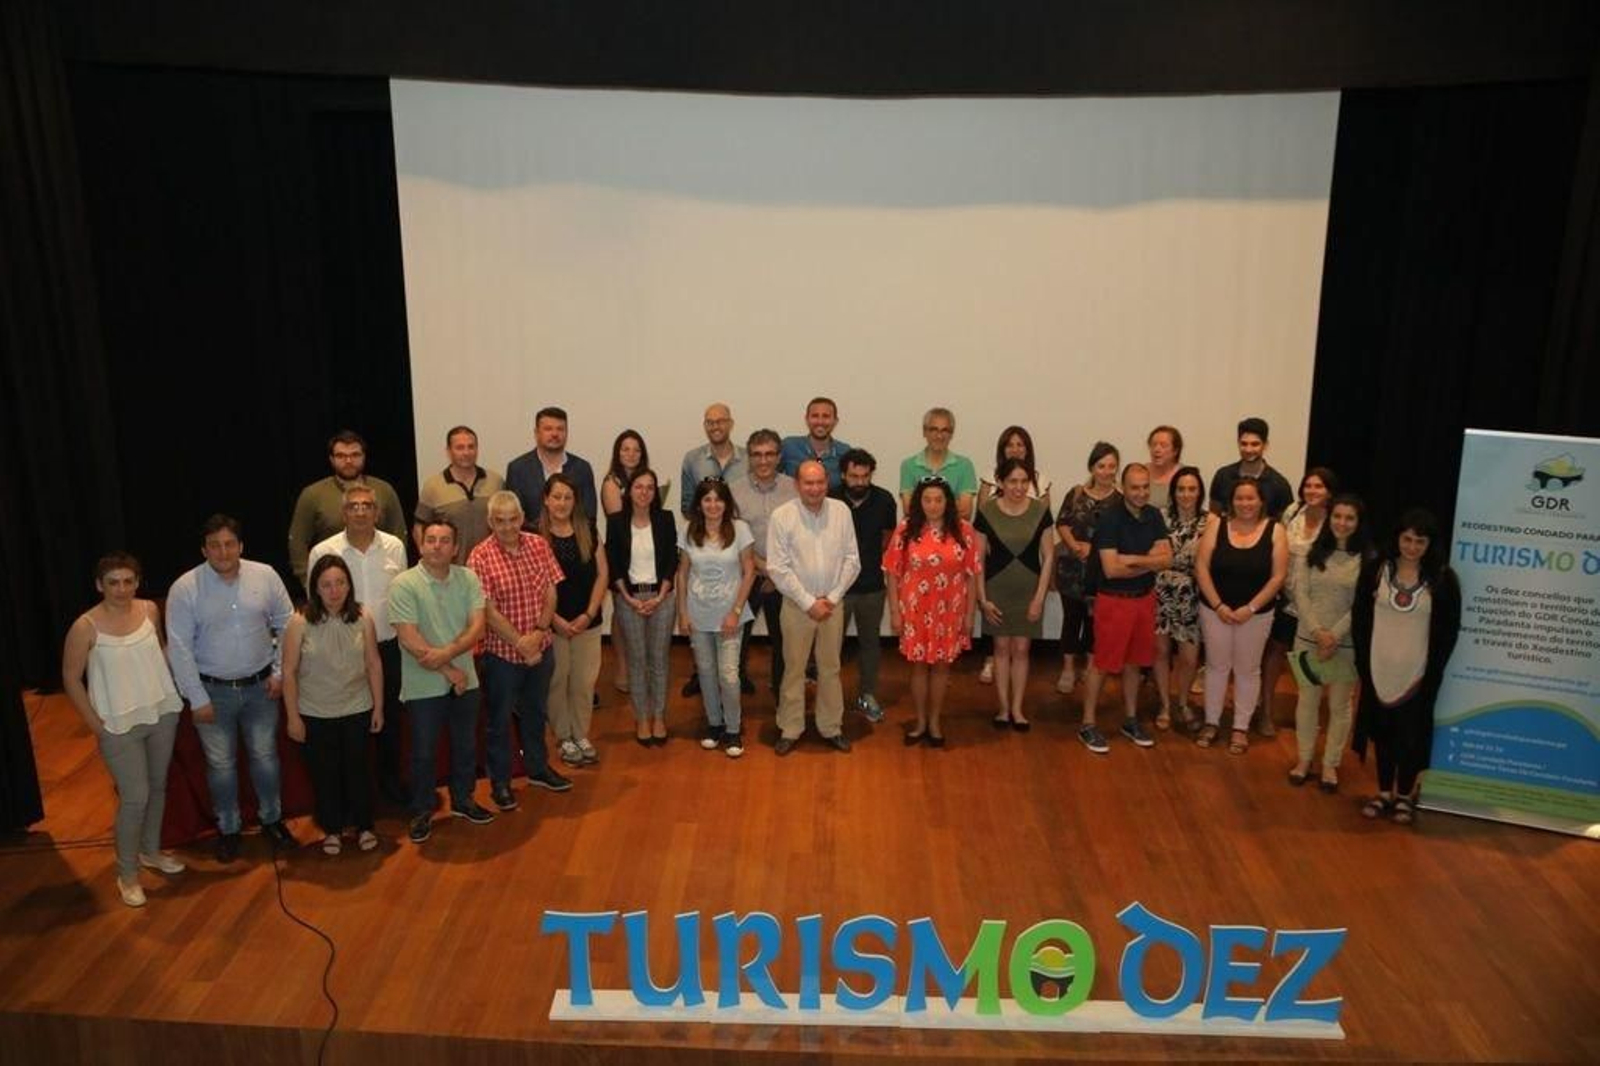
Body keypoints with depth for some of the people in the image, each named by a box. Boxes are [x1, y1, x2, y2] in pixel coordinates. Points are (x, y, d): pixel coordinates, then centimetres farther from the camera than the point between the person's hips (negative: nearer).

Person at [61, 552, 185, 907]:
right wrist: (96, 726, -10)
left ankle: (150, 850, 39)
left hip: (162, 712, 5)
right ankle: (127, 874, 16)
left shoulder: (150, 610, -4)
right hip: (120, 725, -5)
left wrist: (171, 690, 8)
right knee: (135, 797, -2)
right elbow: (71, 679, -9)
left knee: (158, 786, 18)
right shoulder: (86, 627, -17)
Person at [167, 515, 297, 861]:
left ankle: (272, 819, 34)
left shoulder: (265, 576, -8)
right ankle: (228, 828, 31)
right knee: (221, 764, 12)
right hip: (213, 690, -1)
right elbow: (179, 648, -11)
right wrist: (197, 699, -11)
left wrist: (281, 671, -2)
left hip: (260, 686, 2)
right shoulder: (185, 589, -14)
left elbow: (287, 624, 2)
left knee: (265, 756, 14)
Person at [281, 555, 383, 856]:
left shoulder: (362, 618, -8)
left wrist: (378, 707, 1)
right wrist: (293, 717, -8)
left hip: (357, 710, 1)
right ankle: (332, 829, 32)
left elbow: (374, 665, -1)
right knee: (324, 773, 13)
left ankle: (364, 826, 31)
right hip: (315, 715, -1)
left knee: (358, 769, 13)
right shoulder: (300, 622, -14)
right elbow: (289, 672, -9)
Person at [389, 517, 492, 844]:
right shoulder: (404, 584, -13)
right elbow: (409, 639, -18)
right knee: (423, 752, 9)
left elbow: (477, 627, -9)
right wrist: (449, 671, -16)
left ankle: (463, 800, 37)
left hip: (465, 680, 4)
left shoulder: (468, 578, -2)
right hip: (424, 686, -4)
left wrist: (445, 653, -24)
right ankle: (422, 811, 27)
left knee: (466, 746, 18)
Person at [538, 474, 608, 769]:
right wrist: (555, 619, -11)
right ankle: (563, 738, 21)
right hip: (552, 623, -3)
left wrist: (589, 614, -4)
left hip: (587, 621, 3)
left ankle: (581, 735, 23)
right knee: (557, 681, 6)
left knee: (584, 681, 6)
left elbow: (602, 574, 5)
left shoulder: (588, 530, 4)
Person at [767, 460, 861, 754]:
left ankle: (831, 727, 27)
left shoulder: (841, 511, -2)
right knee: (794, 669, 8)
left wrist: (833, 598, -7)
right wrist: (809, 602, -13)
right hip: (796, 605, -2)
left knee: (830, 668, 13)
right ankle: (790, 729, 21)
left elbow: (851, 559, 0)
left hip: (832, 604, 2)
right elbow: (777, 568, -12)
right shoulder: (782, 516, -10)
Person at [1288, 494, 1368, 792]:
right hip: (1308, 639, 2)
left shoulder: (1366, 559, -5)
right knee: (1307, 700, 11)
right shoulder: (1311, 553, 2)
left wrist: (1335, 636, -16)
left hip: (1347, 643, -2)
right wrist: (1318, 631, -14)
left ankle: (1330, 764, 21)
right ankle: (1304, 759, 24)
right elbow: (1300, 594, -3)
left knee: (1339, 705, 8)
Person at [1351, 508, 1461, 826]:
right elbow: (1360, 617, 1)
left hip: (1418, 672, -2)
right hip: (1379, 669, 2)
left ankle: (1405, 795, 24)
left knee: (1411, 734, 8)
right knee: (1383, 731, 13)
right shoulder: (1375, 570, -4)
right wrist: (1363, 662, -3)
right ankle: (1384, 792, 27)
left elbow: (1449, 629, -3)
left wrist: (1433, 672, -7)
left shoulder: (1442, 579, -8)